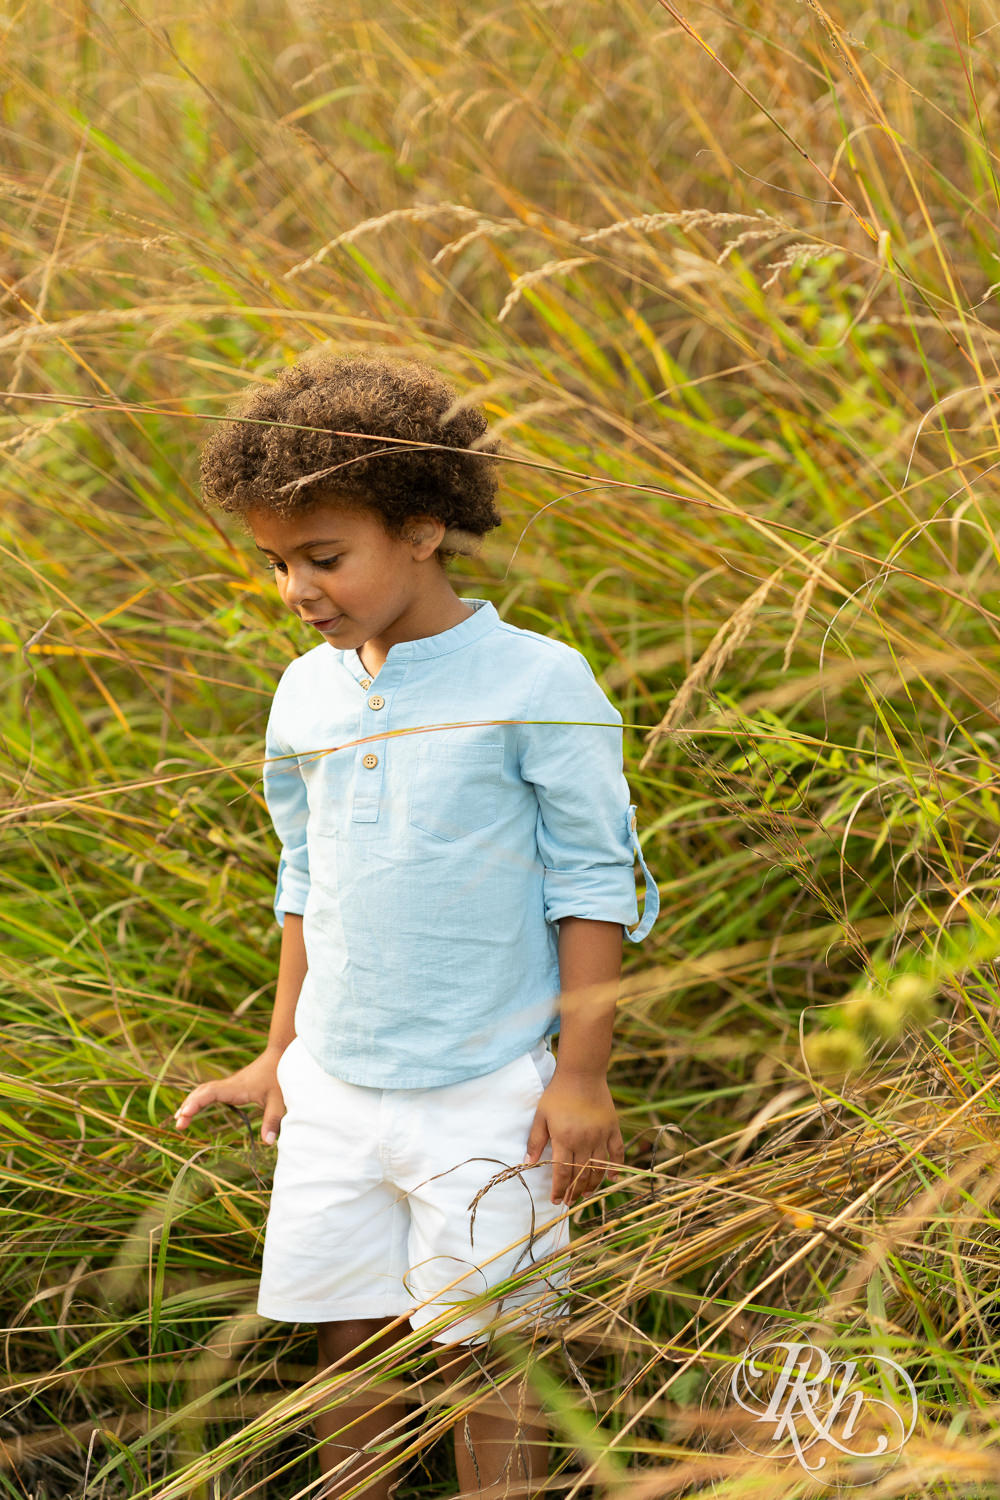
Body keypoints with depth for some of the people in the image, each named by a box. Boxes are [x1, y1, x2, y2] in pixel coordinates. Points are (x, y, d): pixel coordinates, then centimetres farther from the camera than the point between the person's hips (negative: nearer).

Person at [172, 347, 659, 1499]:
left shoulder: (537, 684, -11)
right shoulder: (308, 692, 5)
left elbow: (594, 882, -8)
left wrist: (582, 1075, -8)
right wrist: (282, 1051, 19)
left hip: (487, 1097, -5)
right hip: (335, 1090, 5)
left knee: (486, 1353, 3)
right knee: (349, 1340, 11)